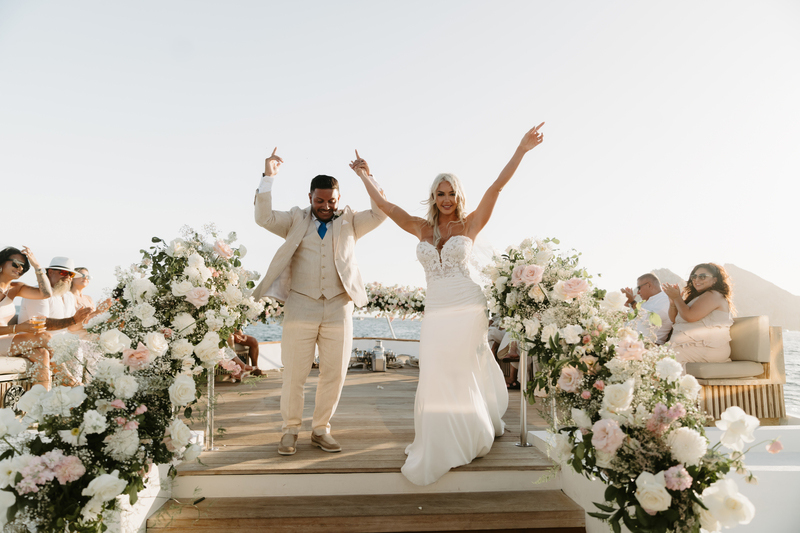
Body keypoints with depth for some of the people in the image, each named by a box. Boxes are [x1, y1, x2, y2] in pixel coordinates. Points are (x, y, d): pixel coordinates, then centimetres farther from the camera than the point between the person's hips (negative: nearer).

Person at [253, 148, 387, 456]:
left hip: (338, 308, 1)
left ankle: (321, 430, 24)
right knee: (294, 374, 5)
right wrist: (269, 177, -9)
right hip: (300, 306, -1)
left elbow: (380, 213, 1)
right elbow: (264, 218, -2)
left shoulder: (349, 222, 12)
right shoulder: (296, 220, 10)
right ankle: (290, 430, 23)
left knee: (334, 373, 7)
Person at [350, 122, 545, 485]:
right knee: (435, 379, 4)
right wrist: (365, 177, 23)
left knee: (461, 376, 5)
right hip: (435, 311, 3)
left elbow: (497, 187, -2)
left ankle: (470, 438, 28)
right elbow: (385, 206, 17)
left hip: (467, 308, -2)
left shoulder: (470, 225, 5)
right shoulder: (421, 228, 12)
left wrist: (521, 151, -7)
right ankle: (435, 448, 23)